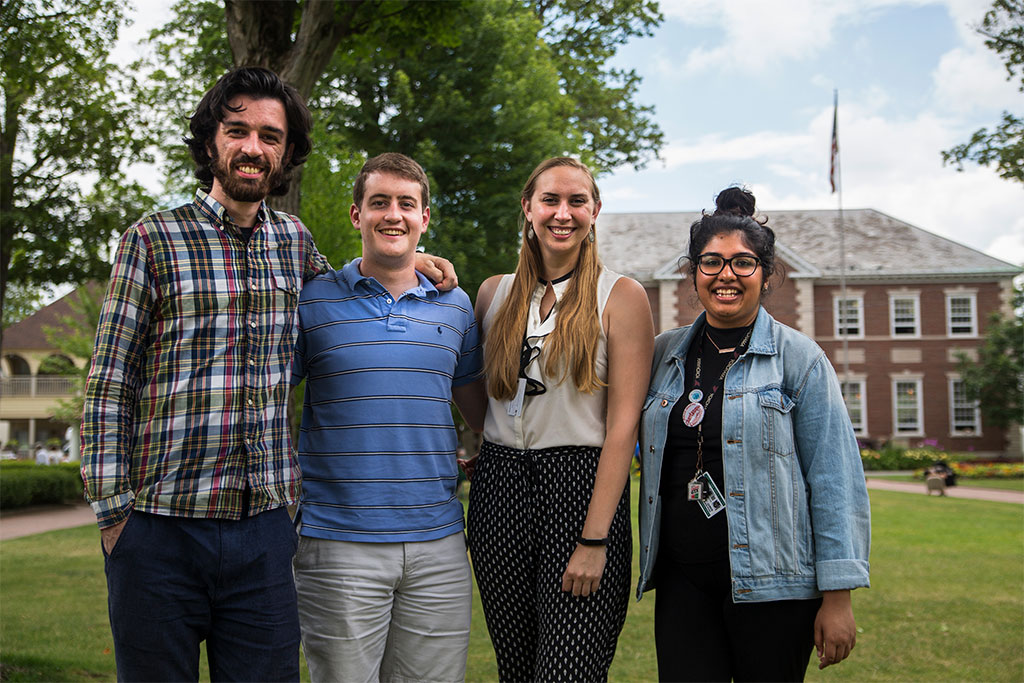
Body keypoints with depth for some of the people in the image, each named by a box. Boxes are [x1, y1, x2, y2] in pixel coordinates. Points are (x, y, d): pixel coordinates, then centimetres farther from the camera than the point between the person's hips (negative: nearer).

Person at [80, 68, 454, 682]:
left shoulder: (293, 239, 10)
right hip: (161, 529, -3)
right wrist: (113, 510, -7)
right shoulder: (152, 240, -1)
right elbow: (108, 386, -2)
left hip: (264, 531, 3)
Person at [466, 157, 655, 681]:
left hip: (582, 487, -4)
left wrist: (594, 539, -14)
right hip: (498, 486, 4)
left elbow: (623, 425, -8)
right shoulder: (495, 293, 11)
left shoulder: (621, 297, -1)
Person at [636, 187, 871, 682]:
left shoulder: (799, 359, -2)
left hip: (771, 585, -3)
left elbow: (835, 480, -5)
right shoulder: (664, 354, 9)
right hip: (682, 580, 3)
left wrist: (838, 597, -9)